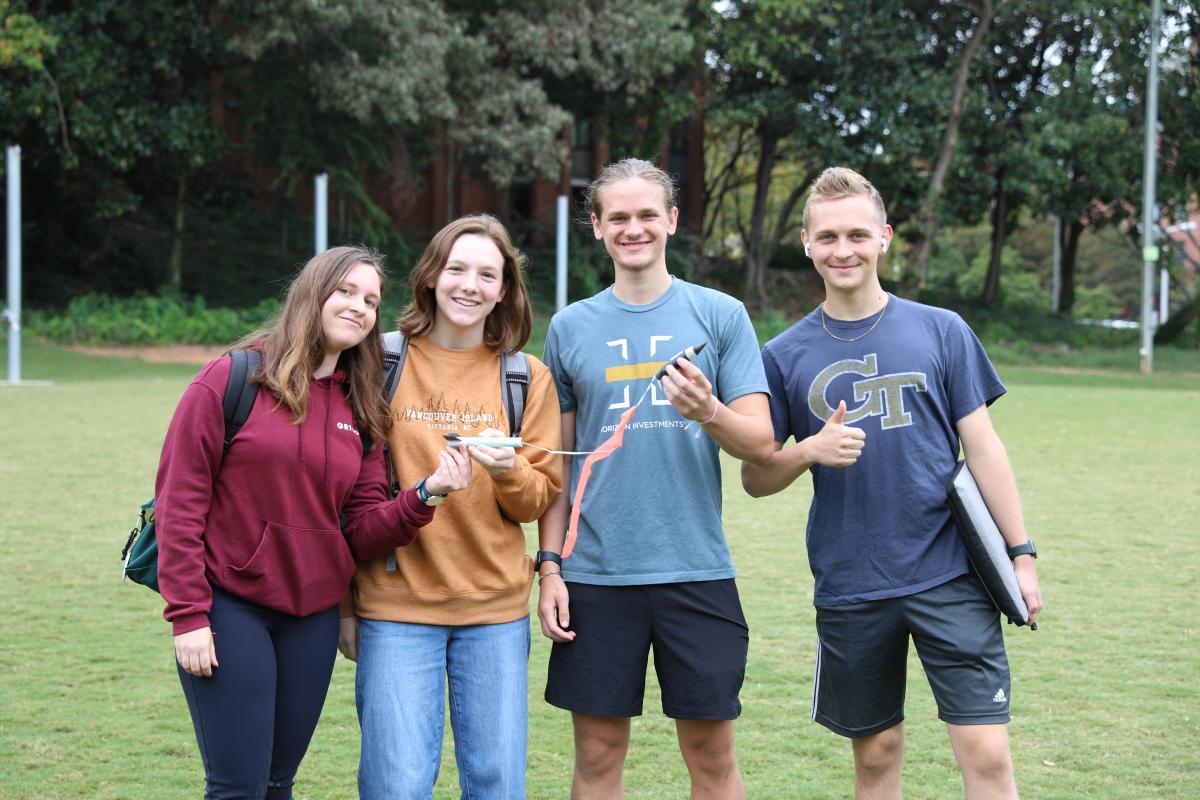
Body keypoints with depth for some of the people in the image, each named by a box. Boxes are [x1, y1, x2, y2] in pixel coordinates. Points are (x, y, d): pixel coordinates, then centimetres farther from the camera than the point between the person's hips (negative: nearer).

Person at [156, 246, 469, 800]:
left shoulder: (361, 410, 9)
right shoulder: (232, 379, -6)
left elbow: (364, 530, 4)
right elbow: (179, 498, -8)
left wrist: (425, 495, -15)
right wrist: (187, 615, -12)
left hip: (312, 615, 5)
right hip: (229, 605, -5)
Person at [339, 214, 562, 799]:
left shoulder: (529, 379, 5)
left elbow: (539, 501, 7)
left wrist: (508, 472, -16)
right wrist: (341, 601, 4)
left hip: (496, 609, 2)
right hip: (396, 603, -2)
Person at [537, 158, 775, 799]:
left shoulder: (720, 315, 3)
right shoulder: (571, 327, 8)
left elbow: (760, 444, -2)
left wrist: (710, 412, -22)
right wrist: (549, 566, 3)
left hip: (697, 571, -1)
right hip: (595, 576, 1)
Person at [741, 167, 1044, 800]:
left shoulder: (941, 331, 3)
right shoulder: (786, 355, 4)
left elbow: (982, 447, 5)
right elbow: (756, 478, 7)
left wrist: (1021, 555, 1)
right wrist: (808, 450, -13)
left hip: (949, 579, -1)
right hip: (849, 588, 1)